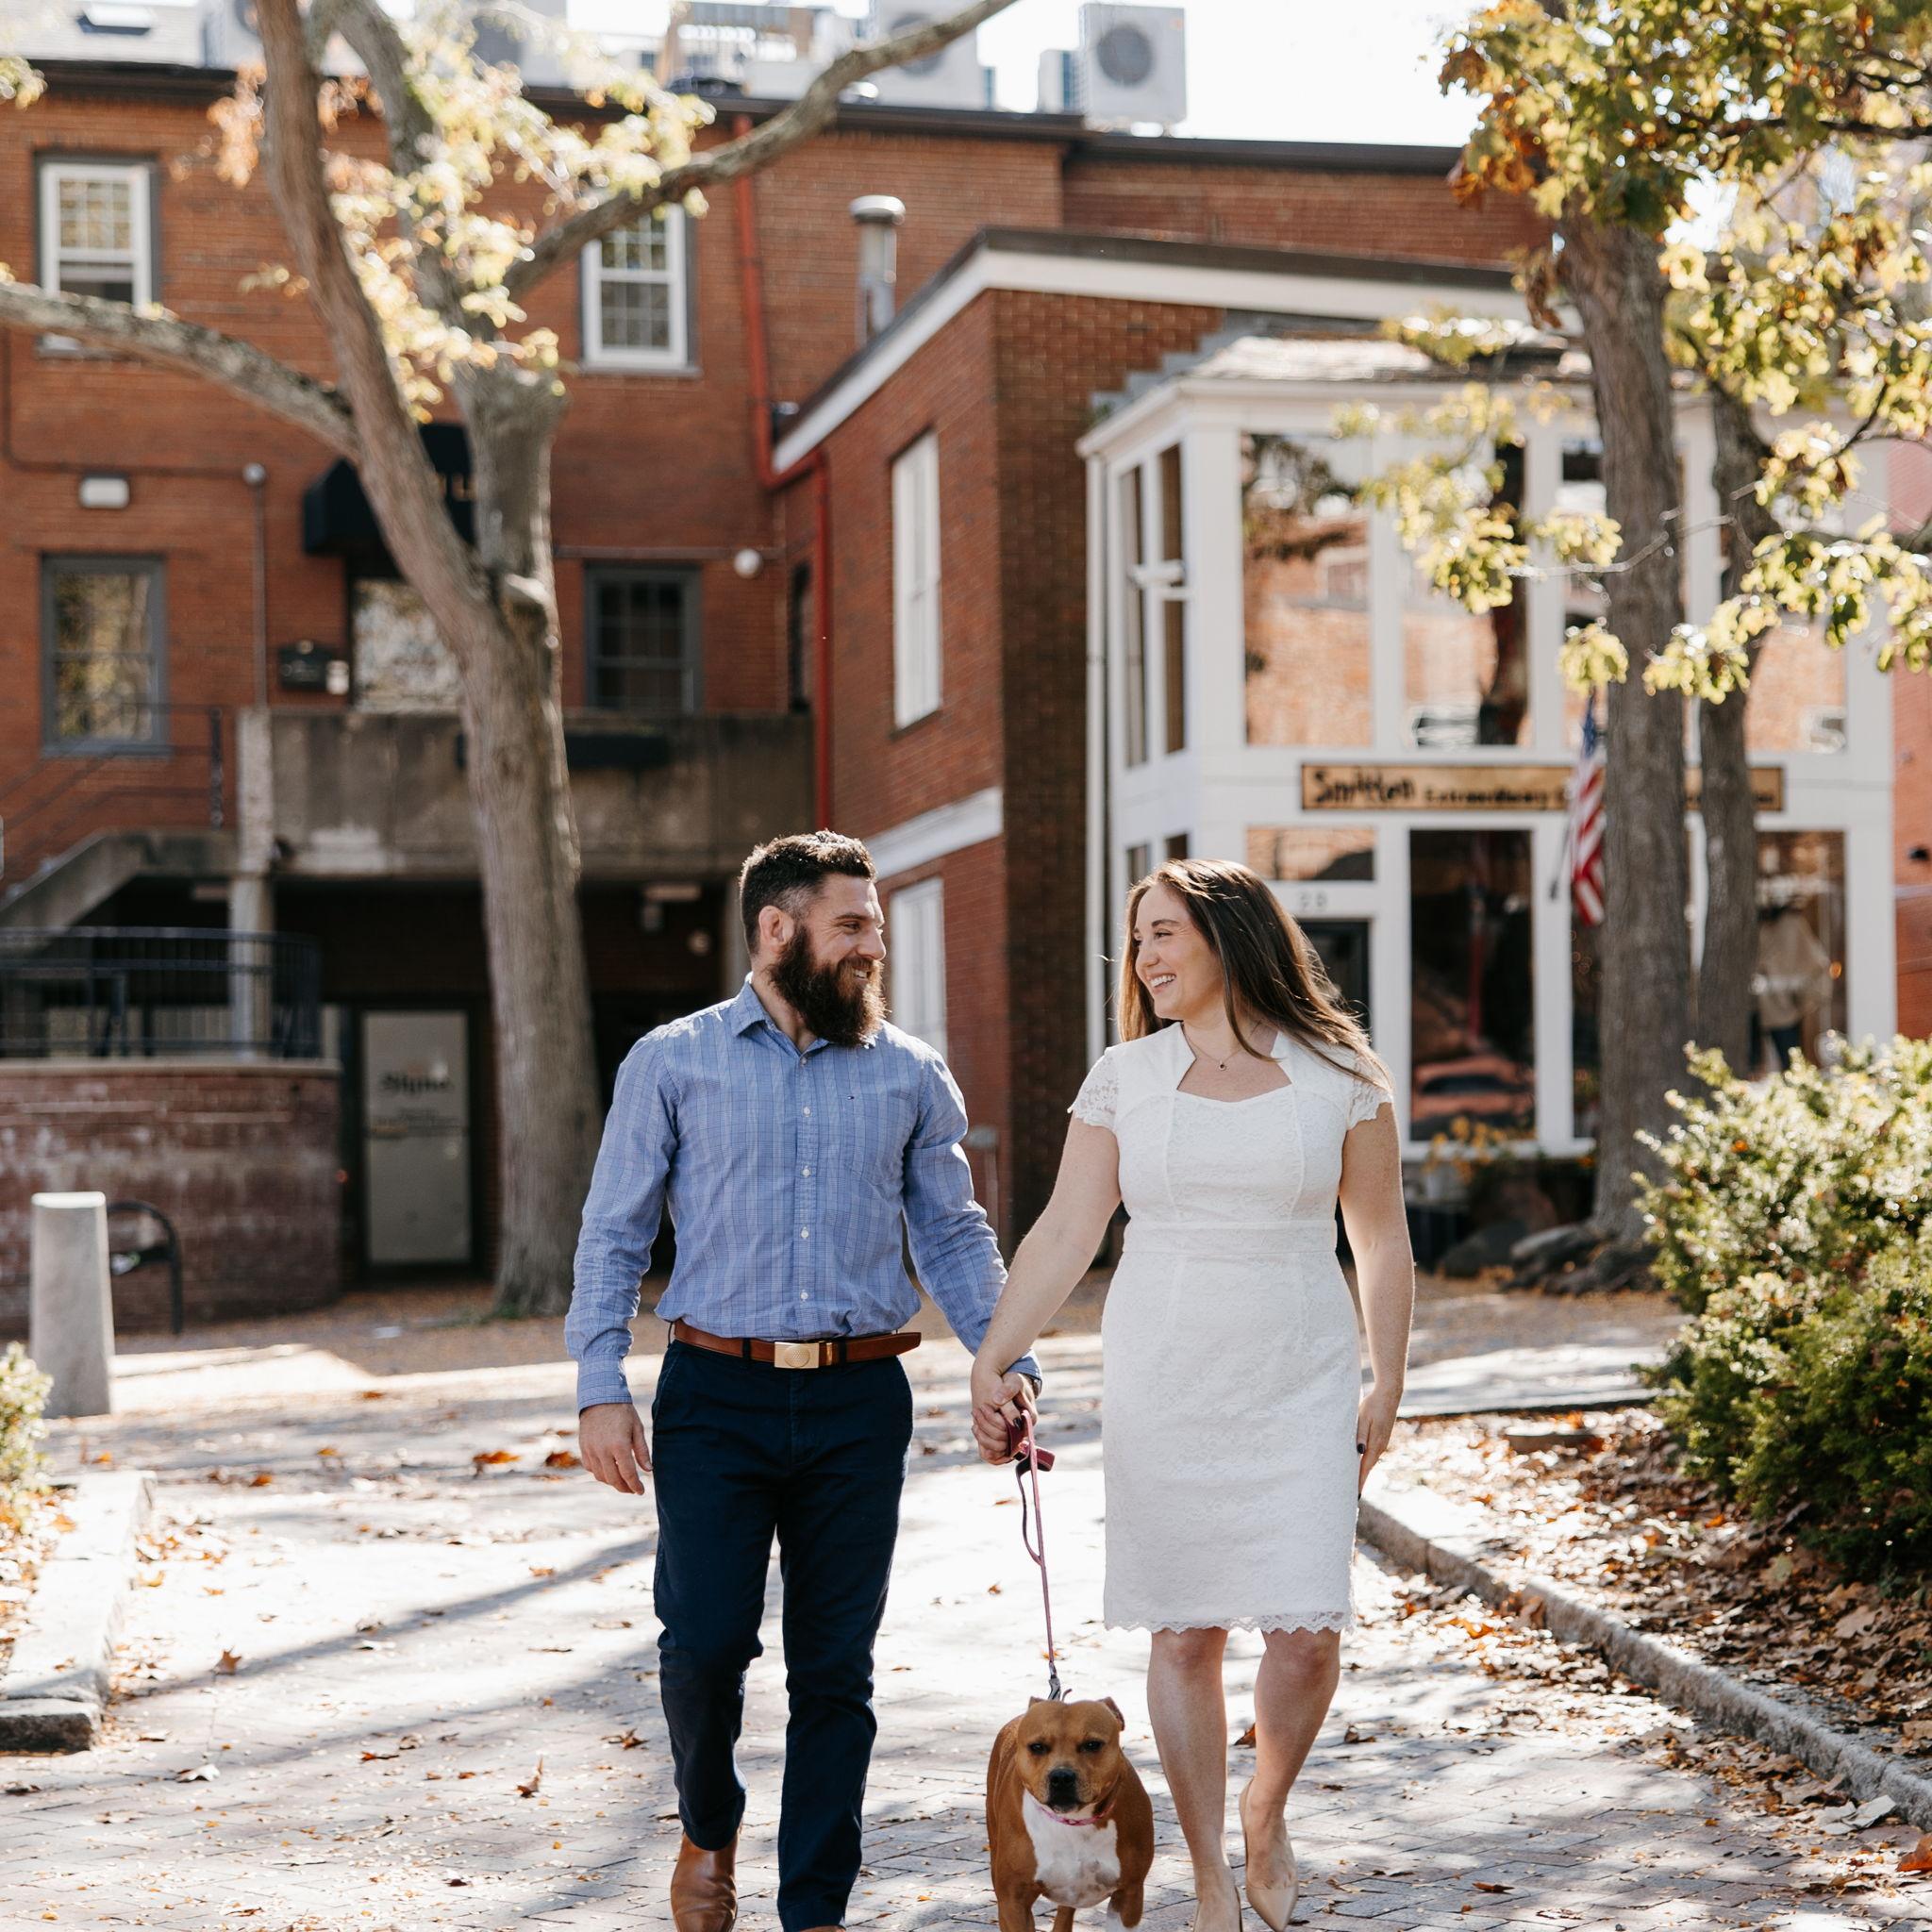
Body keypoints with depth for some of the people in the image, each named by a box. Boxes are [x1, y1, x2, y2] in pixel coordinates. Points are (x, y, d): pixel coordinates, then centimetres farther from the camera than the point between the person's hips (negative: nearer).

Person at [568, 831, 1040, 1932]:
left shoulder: (910, 1075, 9)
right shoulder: (674, 1063, 4)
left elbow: (955, 1234, 12)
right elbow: (614, 1235, 4)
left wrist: (1002, 1358, -2)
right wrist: (601, 1387, -5)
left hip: (859, 1402, 2)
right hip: (716, 1397, -2)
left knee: (837, 1667, 4)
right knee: (706, 1641, -7)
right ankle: (710, 1831, 23)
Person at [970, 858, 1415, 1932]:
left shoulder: (1339, 1078, 2)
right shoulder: (1125, 1077, 5)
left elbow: (1383, 1245, 8)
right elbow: (1066, 1234, 2)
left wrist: (1387, 1389, 6)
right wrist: (993, 1359, -7)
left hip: (1300, 1388, -1)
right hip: (1161, 1387, 1)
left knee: (1306, 1630, -8)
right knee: (1185, 1633, 3)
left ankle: (1268, 1808, 22)